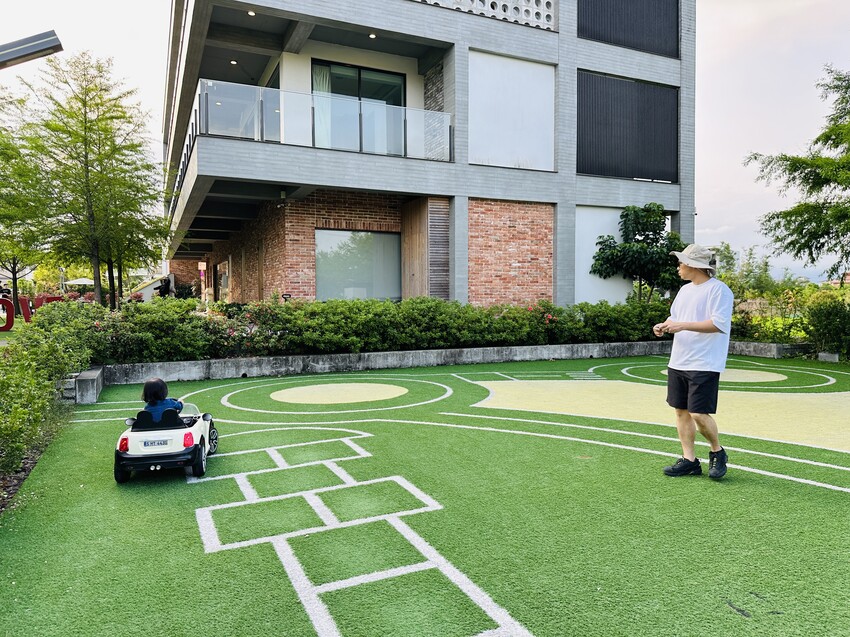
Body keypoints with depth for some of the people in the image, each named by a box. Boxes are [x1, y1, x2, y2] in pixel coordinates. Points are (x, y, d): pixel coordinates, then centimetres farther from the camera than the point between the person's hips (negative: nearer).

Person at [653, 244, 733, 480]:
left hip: (704, 365, -8)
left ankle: (717, 453, 18)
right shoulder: (685, 290, 15)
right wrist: (664, 326, 2)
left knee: (699, 414, -8)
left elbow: (719, 323, -20)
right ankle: (689, 460, 17)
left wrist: (683, 325, -23)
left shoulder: (718, 289, -10)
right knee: (681, 410, 8)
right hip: (678, 362, 8)